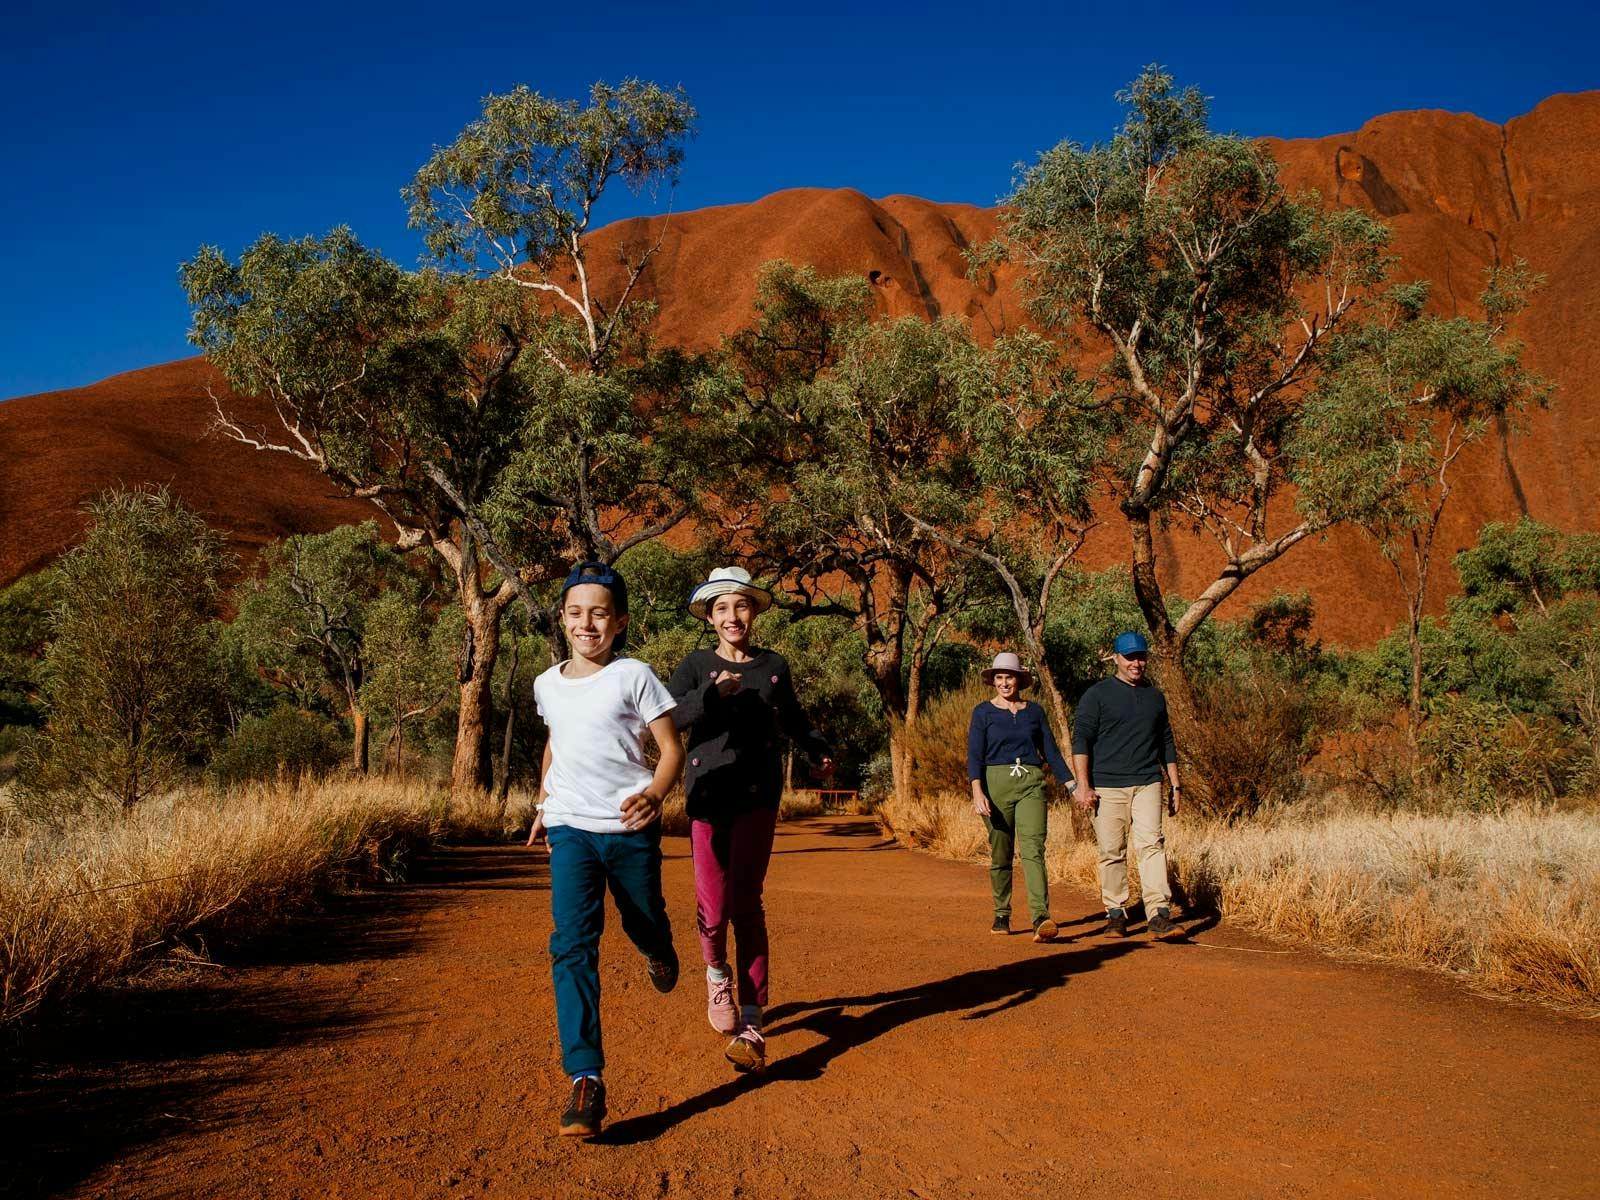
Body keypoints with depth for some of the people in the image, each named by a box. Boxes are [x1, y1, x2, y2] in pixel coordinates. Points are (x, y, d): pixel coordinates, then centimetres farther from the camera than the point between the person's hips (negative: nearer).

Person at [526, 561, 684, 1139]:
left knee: (644, 924, 14)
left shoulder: (634, 676, -6)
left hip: (630, 828, -2)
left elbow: (672, 749, -7)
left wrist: (654, 794, -26)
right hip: (571, 830, 2)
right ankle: (586, 1080, -13)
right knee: (572, 945, -11)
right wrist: (543, 804, 29)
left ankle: (659, 953, 54)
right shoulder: (548, 685, 8)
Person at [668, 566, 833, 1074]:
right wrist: (711, 695, -20)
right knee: (714, 906, -7)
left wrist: (820, 750, 8)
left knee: (746, 904, -5)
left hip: (758, 797, 0)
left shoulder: (773, 665, 9)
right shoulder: (697, 665, 4)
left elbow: (793, 720, 24)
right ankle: (716, 972, 28)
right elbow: (665, 718, -9)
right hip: (708, 794, 0)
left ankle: (751, 1026, 1)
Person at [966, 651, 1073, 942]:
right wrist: (977, 792, -18)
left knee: (1033, 849, -15)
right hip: (996, 783, -1)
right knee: (1000, 855, 6)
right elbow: (974, 755, -4)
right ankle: (1002, 915, 22)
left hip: (1031, 785, 1)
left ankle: (1041, 918, -26)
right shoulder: (983, 712, 3)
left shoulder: (1034, 711, 11)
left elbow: (1051, 752, 14)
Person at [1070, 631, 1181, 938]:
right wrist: (1083, 786, -13)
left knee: (1151, 843, -12)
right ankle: (1115, 913, 14)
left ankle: (1159, 913, -15)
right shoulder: (1097, 695, 2)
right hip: (1107, 786, -2)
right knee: (1111, 852, 1)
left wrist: (1175, 786, 19)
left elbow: (1166, 743, 24)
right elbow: (1081, 740, -4)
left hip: (1147, 784, 3)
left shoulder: (1155, 696, 17)